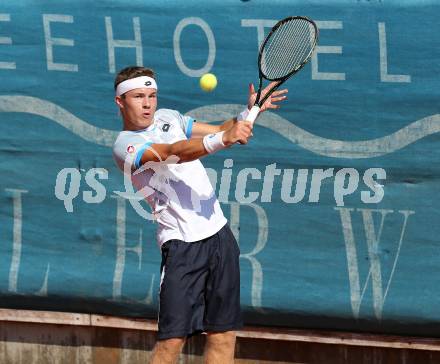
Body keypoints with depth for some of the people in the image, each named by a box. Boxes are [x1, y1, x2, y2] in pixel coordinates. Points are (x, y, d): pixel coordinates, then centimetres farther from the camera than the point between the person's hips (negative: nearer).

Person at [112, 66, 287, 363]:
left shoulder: (167, 117, 15)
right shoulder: (125, 146, -9)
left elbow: (219, 132, 23)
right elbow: (174, 152, -25)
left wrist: (249, 111, 4)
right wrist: (222, 139, -39)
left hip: (218, 232, 7)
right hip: (182, 243, -7)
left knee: (223, 336, 3)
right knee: (173, 339, -14)